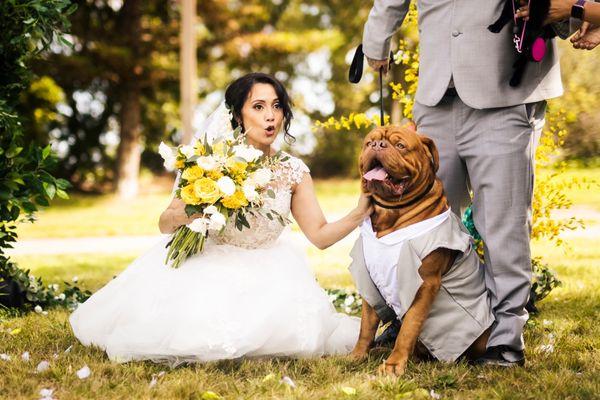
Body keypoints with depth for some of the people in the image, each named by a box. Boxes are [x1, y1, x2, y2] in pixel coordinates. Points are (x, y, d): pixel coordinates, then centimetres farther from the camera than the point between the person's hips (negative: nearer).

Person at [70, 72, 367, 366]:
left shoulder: (293, 172, -3)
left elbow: (321, 235, -1)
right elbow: (164, 224, -7)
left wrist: (360, 213, -18)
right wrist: (181, 216, -30)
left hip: (264, 273, 3)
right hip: (209, 264, -3)